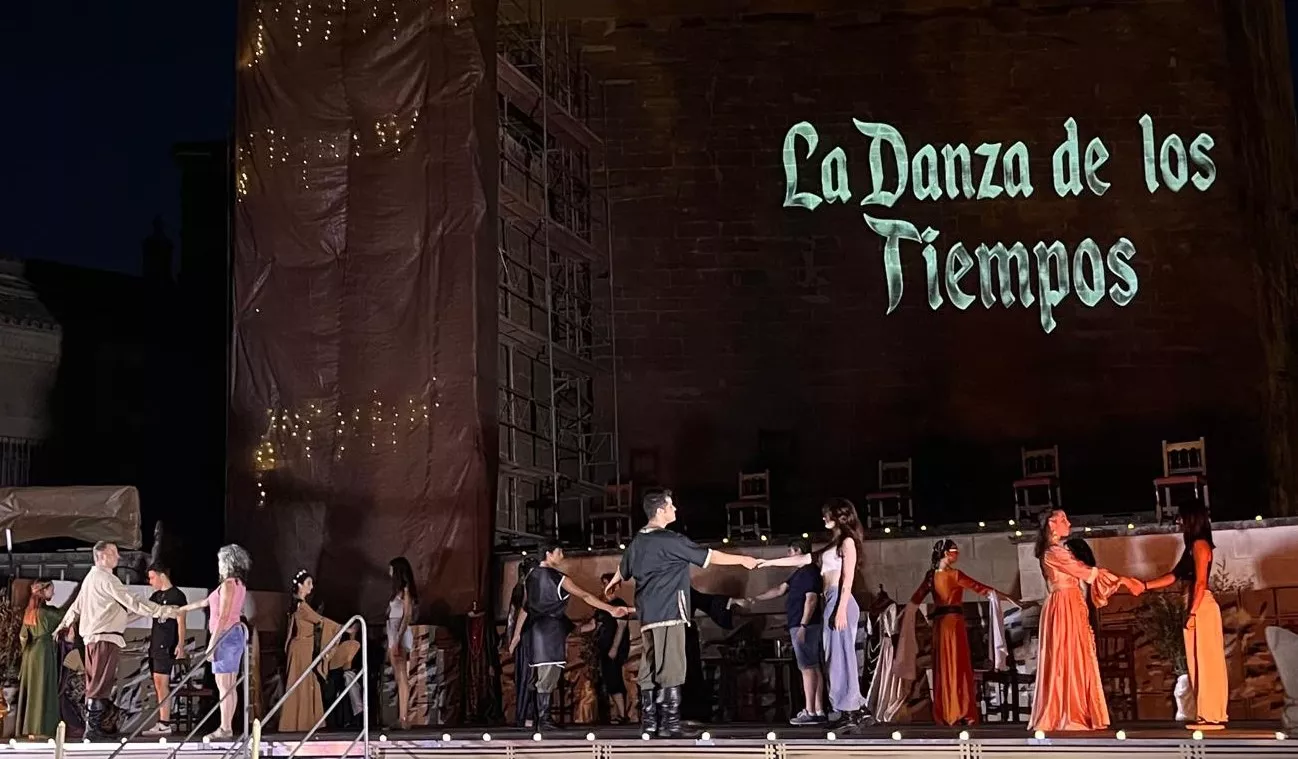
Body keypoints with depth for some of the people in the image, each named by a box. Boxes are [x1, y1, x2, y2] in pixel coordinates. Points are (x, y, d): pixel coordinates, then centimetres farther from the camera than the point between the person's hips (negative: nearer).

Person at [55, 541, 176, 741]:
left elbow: (76, 605, 30)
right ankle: (92, 729, -9)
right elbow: (133, 603, -18)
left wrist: (64, 625, 46)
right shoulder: (107, 579, -13)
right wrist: (164, 611, -17)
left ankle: (94, 727, 17)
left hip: (92, 637, 10)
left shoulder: (90, 577, 18)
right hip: (105, 638, -10)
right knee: (101, 685, -8)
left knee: (95, 684, 13)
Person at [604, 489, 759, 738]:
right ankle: (670, 723, -10)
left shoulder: (638, 541, 13)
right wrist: (742, 559, 2)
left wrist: (612, 584, 55)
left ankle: (649, 722, 10)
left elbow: (624, 569, 32)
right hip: (669, 612, -8)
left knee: (649, 669, 9)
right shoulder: (669, 540, -11)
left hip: (647, 615, 8)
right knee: (671, 669, -8)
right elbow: (708, 556, -8)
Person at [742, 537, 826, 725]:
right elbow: (780, 590, 24)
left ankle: (810, 712, -12)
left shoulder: (810, 571, -11)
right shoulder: (800, 572, 20)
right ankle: (819, 711, 7)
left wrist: (803, 626, -24)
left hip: (804, 626, -10)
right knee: (813, 668, 7)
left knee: (807, 668, -10)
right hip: (801, 625, 10)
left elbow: (811, 599, -19)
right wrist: (754, 599, 24)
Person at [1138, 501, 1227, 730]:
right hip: (1196, 608, 10)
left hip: (1201, 607, -10)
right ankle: (1209, 715, 10)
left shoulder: (1199, 544, -10)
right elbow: (1174, 576, 22)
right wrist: (1144, 586, 18)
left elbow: (1201, 582, -16)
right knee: (1201, 662, 9)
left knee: (1207, 661, -8)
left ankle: (1213, 716, -6)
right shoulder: (1193, 546, 19)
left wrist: (1192, 613, -20)